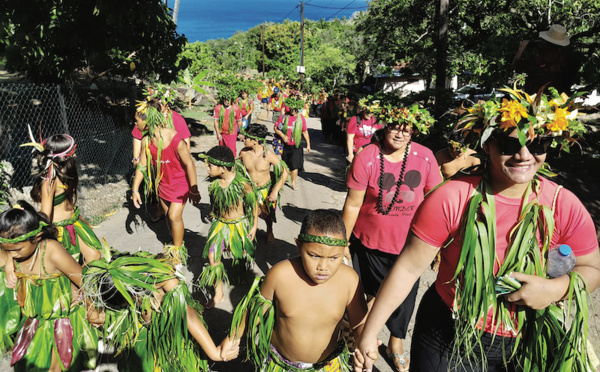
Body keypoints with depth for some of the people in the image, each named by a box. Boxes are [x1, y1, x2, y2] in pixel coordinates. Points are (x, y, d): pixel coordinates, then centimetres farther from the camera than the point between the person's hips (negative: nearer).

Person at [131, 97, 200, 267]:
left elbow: (189, 164, -22)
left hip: (180, 182, -6)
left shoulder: (175, 139, -30)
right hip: (163, 182, 6)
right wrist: (135, 189, -1)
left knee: (174, 216, -7)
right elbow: (142, 165, 0)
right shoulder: (146, 141, -11)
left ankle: (177, 250, 14)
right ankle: (176, 243, 38)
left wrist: (194, 190, -18)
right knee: (168, 215, 15)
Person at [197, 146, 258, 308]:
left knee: (240, 257, 13)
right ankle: (218, 294, 12)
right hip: (220, 223, 4)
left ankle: (240, 278, 47)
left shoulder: (242, 183, -24)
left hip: (239, 224, -4)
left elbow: (254, 204, -11)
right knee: (212, 256, -3)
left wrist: (254, 226, -5)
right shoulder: (214, 182, -10)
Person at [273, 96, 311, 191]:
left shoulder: (301, 119, -1)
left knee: (294, 165, -7)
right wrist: (282, 136, -13)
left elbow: (305, 132, 6)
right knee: (286, 164, 15)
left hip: (296, 146, -1)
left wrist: (308, 145, 5)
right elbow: (275, 128, 2)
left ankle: (293, 183, 10)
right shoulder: (283, 117, -2)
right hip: (285, 145, 1)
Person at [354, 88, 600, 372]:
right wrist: (369, 333, -16)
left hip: (529, 348, 3)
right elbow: (408, 268, -17)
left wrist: (557, 289, -20)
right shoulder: (450, 199, -20)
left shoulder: (565, 206, -11)